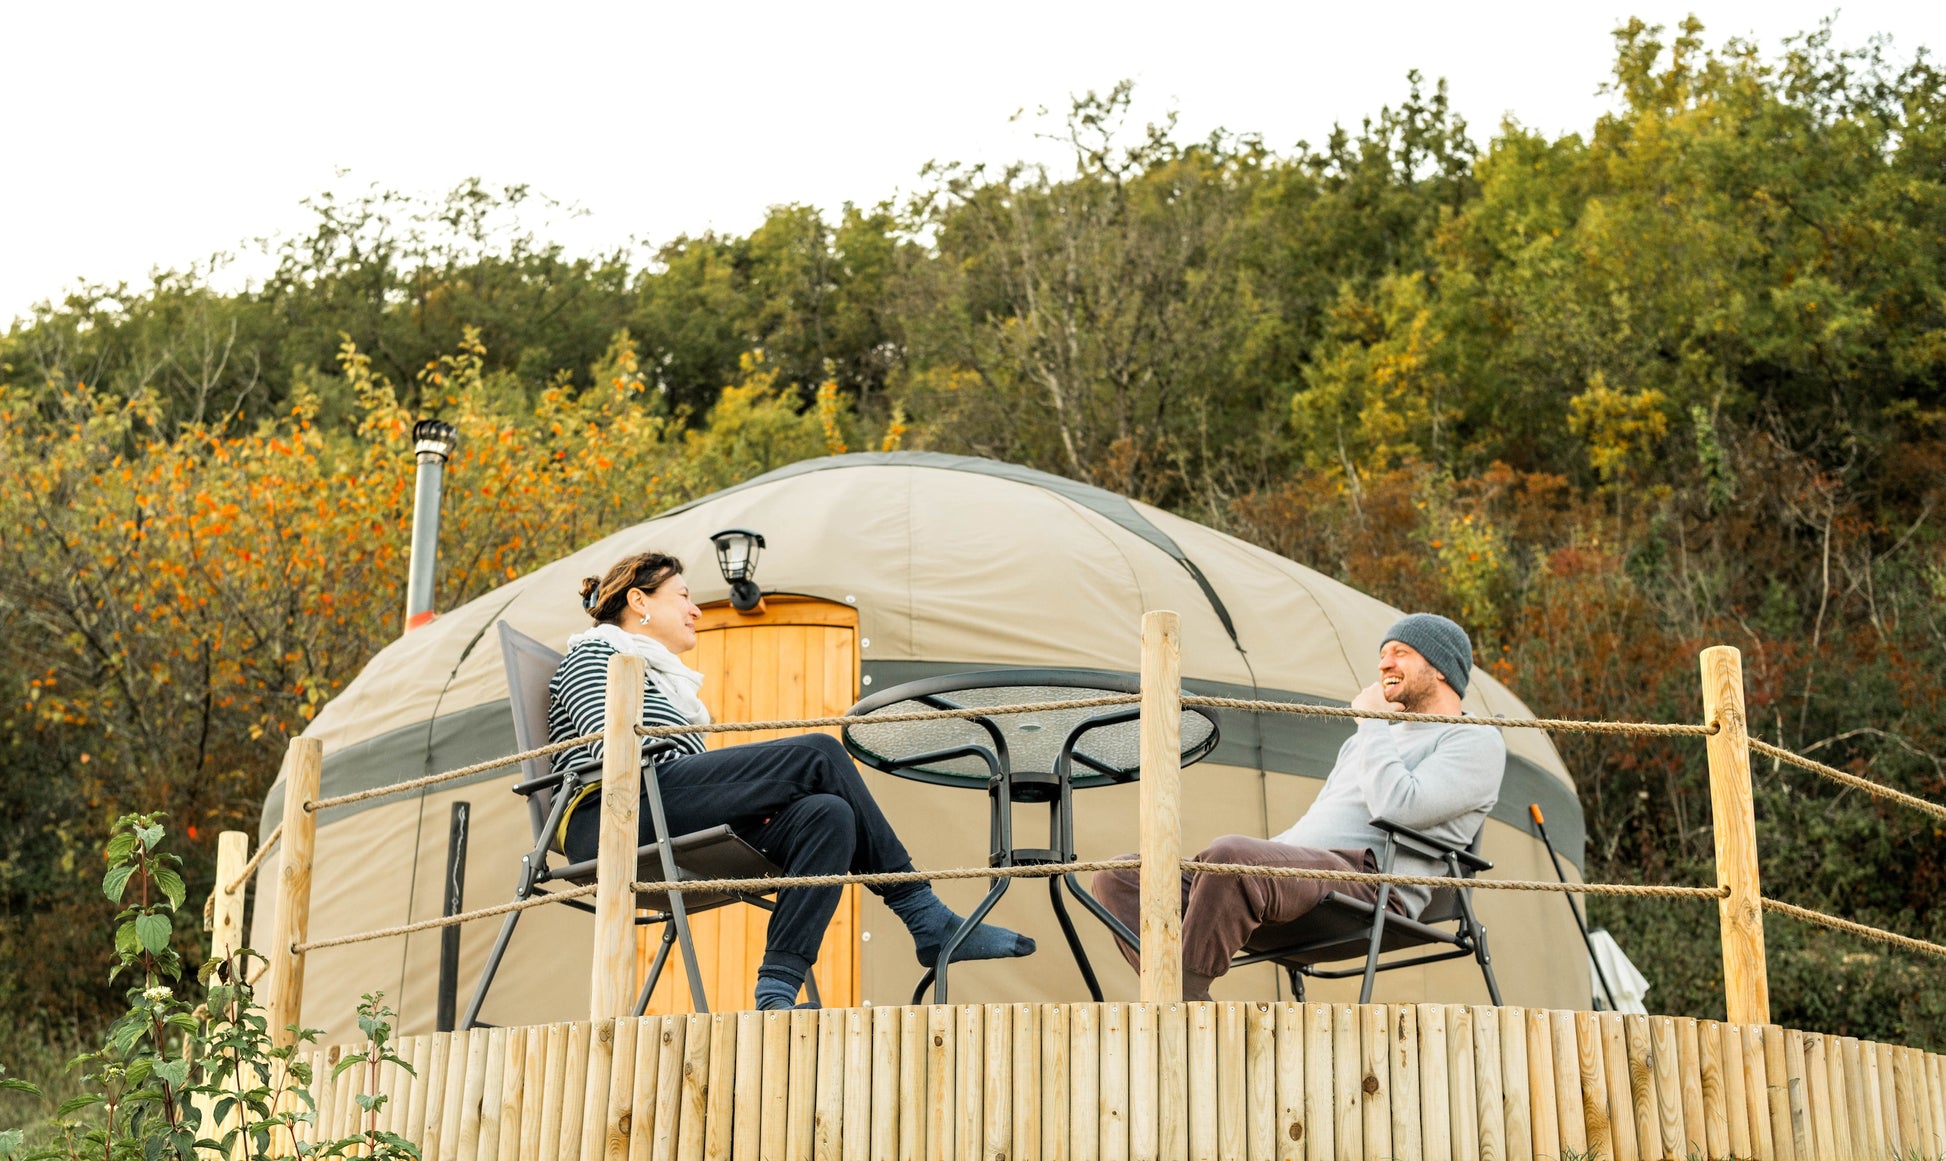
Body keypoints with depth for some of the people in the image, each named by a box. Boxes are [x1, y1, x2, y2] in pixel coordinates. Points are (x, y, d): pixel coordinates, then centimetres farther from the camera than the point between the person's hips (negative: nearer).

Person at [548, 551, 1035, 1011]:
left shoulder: (662, 678, 37)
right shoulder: (592, 654, 12)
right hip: (612, 819, -8)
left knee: (827, 816, -19)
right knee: (818, 754, -18)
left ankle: (777, 991, -32)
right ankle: (928, 920, -14)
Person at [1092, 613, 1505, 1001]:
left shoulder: (1477, 741, 5)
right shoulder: (1372, 741, 33)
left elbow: (1397, 808, -13)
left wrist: (1371, 722, -1)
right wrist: (1259, 856, 15)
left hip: (1369, 888, -9)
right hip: (1293, 869, 9)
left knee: (1230, 857, -39)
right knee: (1120, 878, -8)